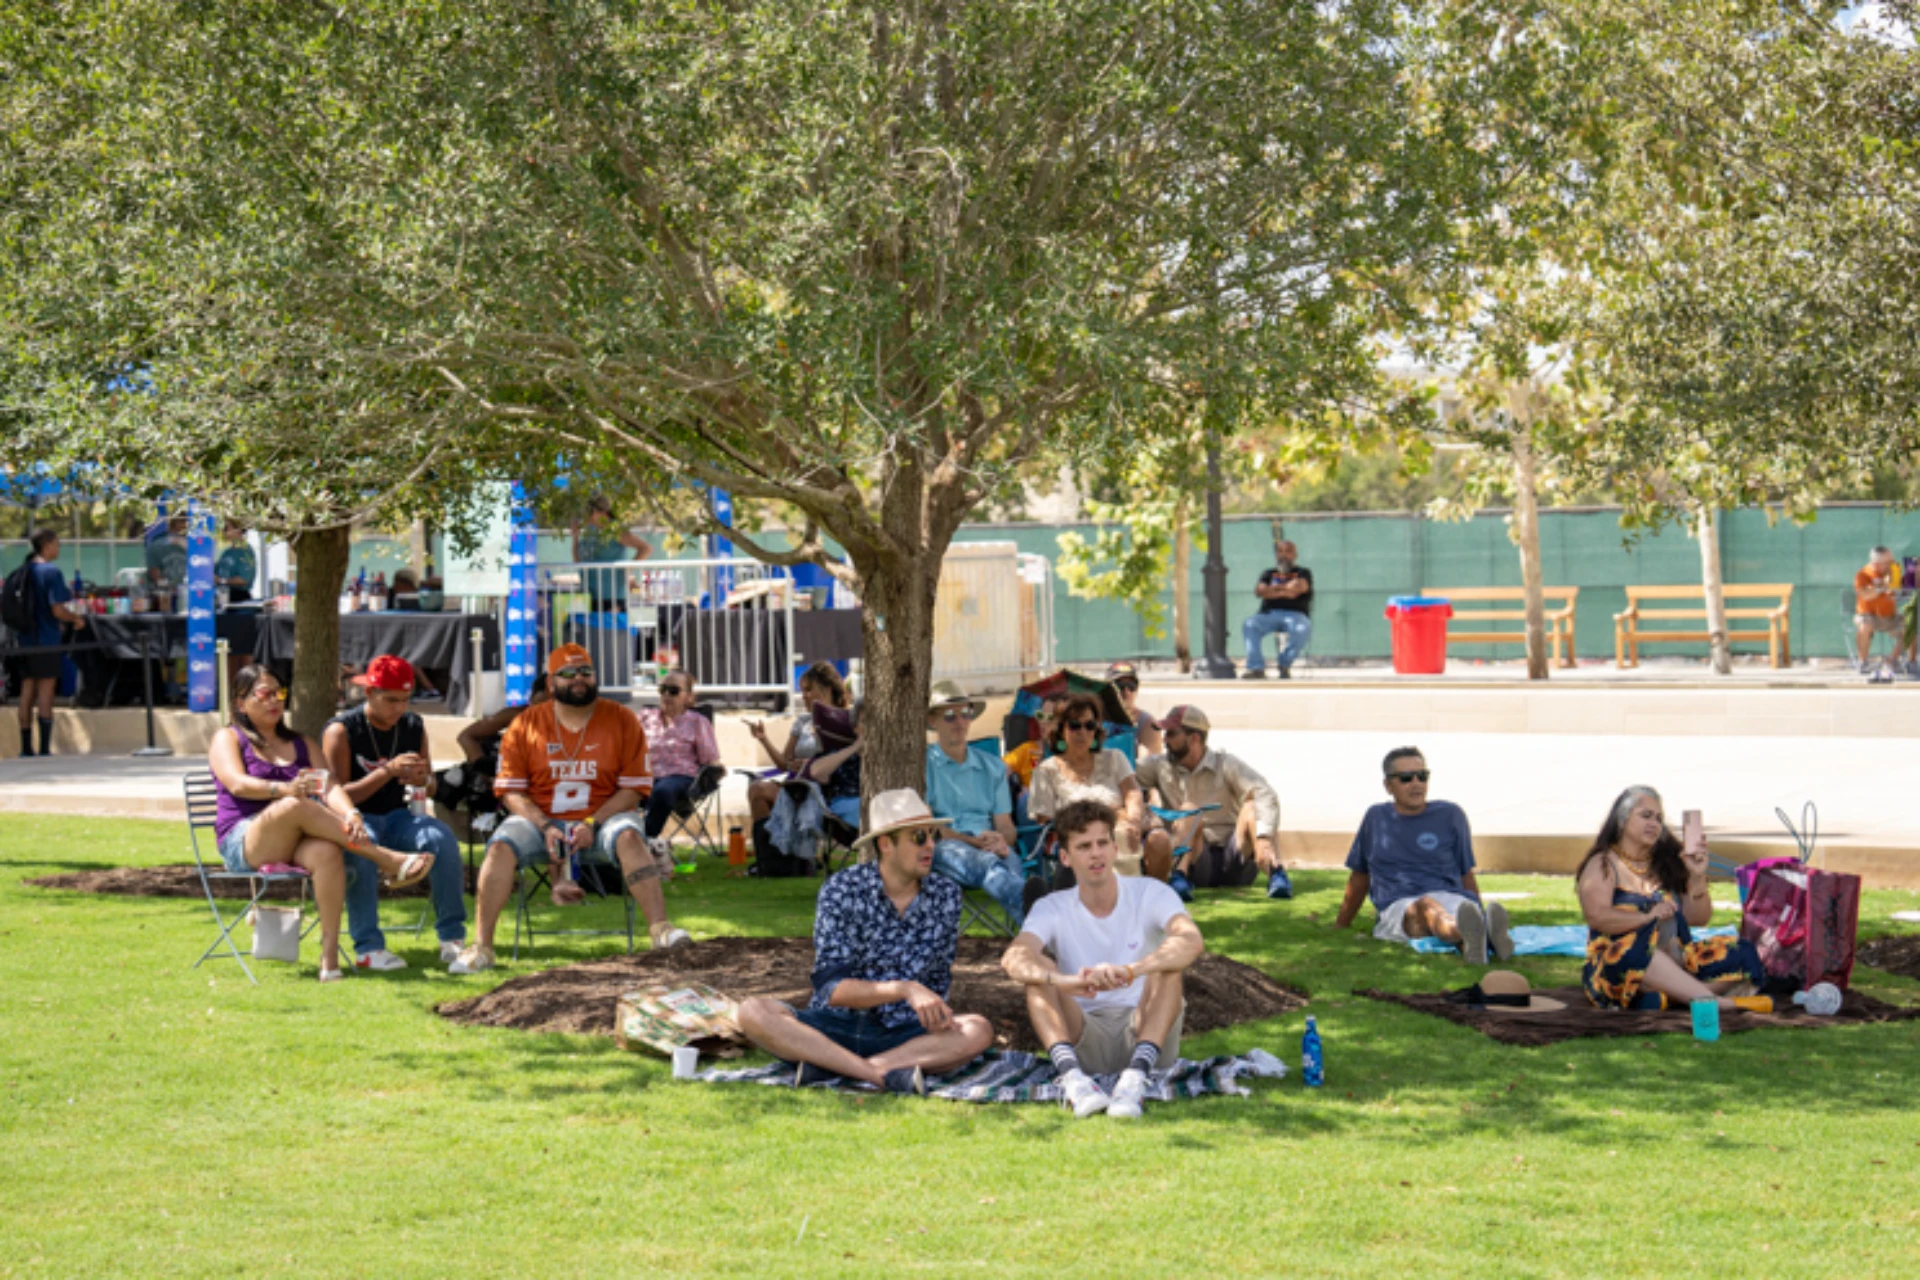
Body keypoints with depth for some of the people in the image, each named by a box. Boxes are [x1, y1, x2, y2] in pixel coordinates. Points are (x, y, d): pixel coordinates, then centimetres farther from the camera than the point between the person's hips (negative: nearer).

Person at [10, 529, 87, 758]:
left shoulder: (24, 572, 9)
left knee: (27, 692, 10)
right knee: (45, 692, -3)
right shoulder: (50, 572, -13)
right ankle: (45, 748, -5)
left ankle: (26, 748, 12)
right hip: (46, 640, -6)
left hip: (24, 640, 6)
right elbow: (58, 610, -19)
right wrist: (77, 618, 0)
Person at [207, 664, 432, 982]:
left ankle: (330, 954, -40)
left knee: (327, 852, -35)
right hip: (243, 842, -3)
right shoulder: (228, 739, 12)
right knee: (295, 807, -36)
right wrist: (285, 790, -30)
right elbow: (237, 784, -10)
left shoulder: (302, 743, 24)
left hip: (295, 844, 4)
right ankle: (386, 860, -32)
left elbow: (330, 785, 5)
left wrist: (348, 816, -19)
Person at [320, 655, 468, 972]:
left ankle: (452, 937, -20)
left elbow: (430, 787, 14)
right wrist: (389, 771, -24)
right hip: (356, 819, -4)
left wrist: (422, 780, -13)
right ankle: (367, 948, -37)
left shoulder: (414, 726, 7)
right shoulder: (342, 730, -8)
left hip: (397, 816, 4)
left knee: (442, 838, -26)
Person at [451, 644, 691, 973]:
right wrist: (545, 827, -15)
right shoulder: (526, 725, 4)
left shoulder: (622, 721, 2)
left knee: (629, 837, -32)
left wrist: (593, 824, -17)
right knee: (501, 846, -26)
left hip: (602, 816, -1)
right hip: (540, 819, 1)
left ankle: (660, 930, -38)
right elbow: (511, 791, 2)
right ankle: (482, 948, -23)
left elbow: (632, 790, -2)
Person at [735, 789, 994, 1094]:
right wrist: (906, 990, -29)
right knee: (753, 1012, -29)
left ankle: (829, 1067, -32)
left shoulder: (945, 895, 4)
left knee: (979, 1031, -29)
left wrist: (933, 1011, -10)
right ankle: (882, 1074, -36)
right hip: (837, 1027, -2)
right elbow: (832, 989, -15)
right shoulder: (841, 891, -7)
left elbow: (939, 980, 12)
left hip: (904, 1035, 2)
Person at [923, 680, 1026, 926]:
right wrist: (973, 841, -13)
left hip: (988, 849, 4)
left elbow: (1006, 827, 18)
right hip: (939, 850, -4)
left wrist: (1002, 842, -9)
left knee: (1011, 860, -36)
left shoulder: (993, 766, 26)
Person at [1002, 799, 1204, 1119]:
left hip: (1145, 1028, -1)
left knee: (1168, 960, -25)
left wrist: (1129, 971, -44)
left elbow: (1192, 941, -25)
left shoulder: (1149, 894, -3)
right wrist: (1063, 981, -44)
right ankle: (1072, 1077, -43)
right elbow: (1013, 958, -21)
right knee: (1039, 968, -20)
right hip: (1085, 1039, 1)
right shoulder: (1052, 909, 1)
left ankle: (1136, 1075, -43)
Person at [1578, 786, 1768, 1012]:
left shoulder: (1667, 863, 19)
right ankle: (1716, 1002, -45)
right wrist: (1647, 917, -27)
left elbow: (1699, 919, 13)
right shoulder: (1602, 865, 3)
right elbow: (1597, 917, -15)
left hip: (1674, 964, 6)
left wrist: (1697, 877, -2)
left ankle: (1658, 996, -35)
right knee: (1637, 947, -39)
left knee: (1741, 955, -16)